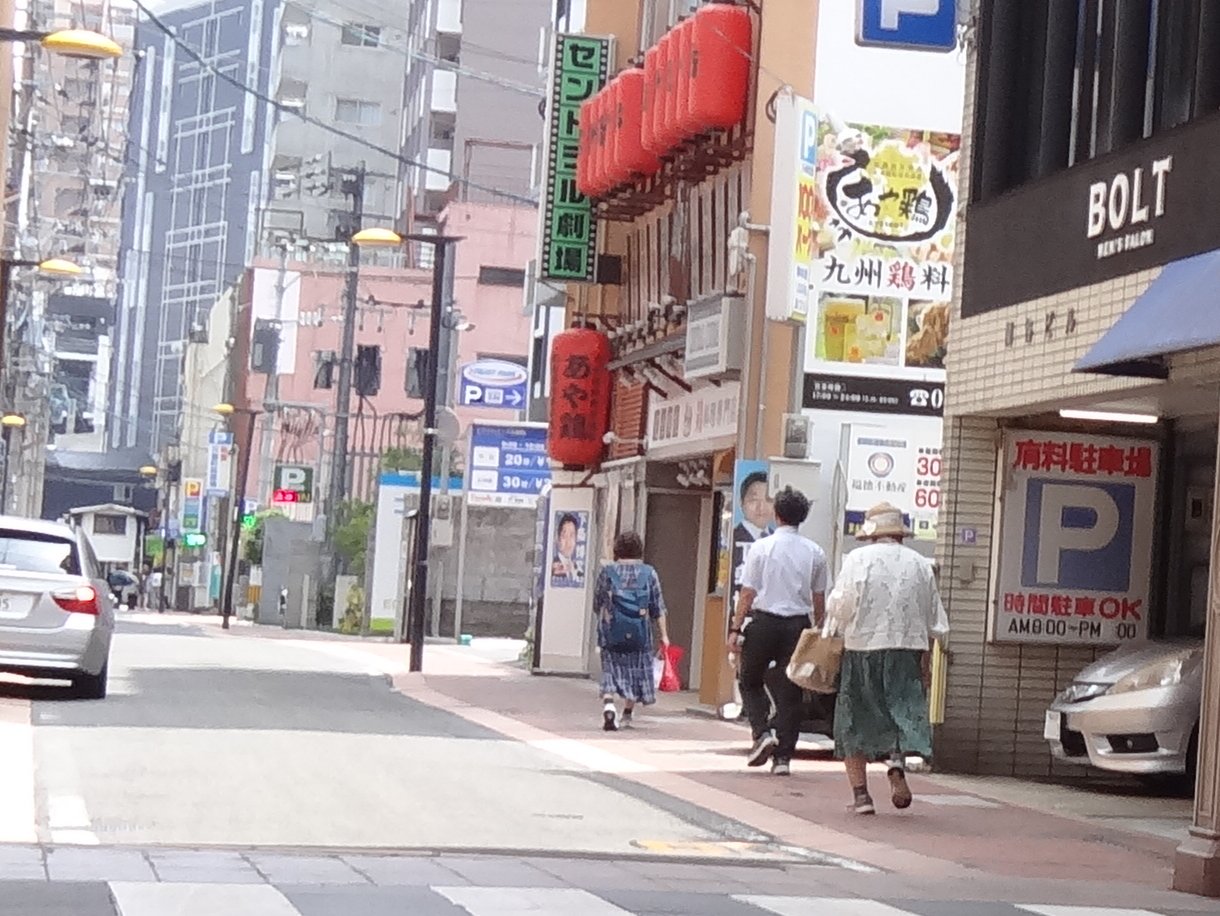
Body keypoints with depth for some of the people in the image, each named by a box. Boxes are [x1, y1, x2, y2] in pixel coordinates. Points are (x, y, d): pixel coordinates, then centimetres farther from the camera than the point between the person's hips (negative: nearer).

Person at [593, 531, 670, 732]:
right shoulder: (648, 573, 1)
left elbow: (597, 604, 9)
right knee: (636, 670, 15)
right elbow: (658, 607, 1)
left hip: (611, 632, 0)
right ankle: (627, 715, 21)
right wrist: (664, 634, 4)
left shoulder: (607, 572, 2)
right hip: (639, 633, 0)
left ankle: (608, 705, -21)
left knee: (611, 670, 4)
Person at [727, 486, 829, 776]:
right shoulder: (815, 553, 3)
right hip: (799, 624, 2)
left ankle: (762, 733, -6)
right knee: (790, 691, 6)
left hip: (765, 621, -2)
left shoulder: (761, 548, -5)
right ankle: (783, 757, 4)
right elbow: (819, 599, 7)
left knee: (751, 681, 15)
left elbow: (748, 593, -6)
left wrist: (736, 629, -2)